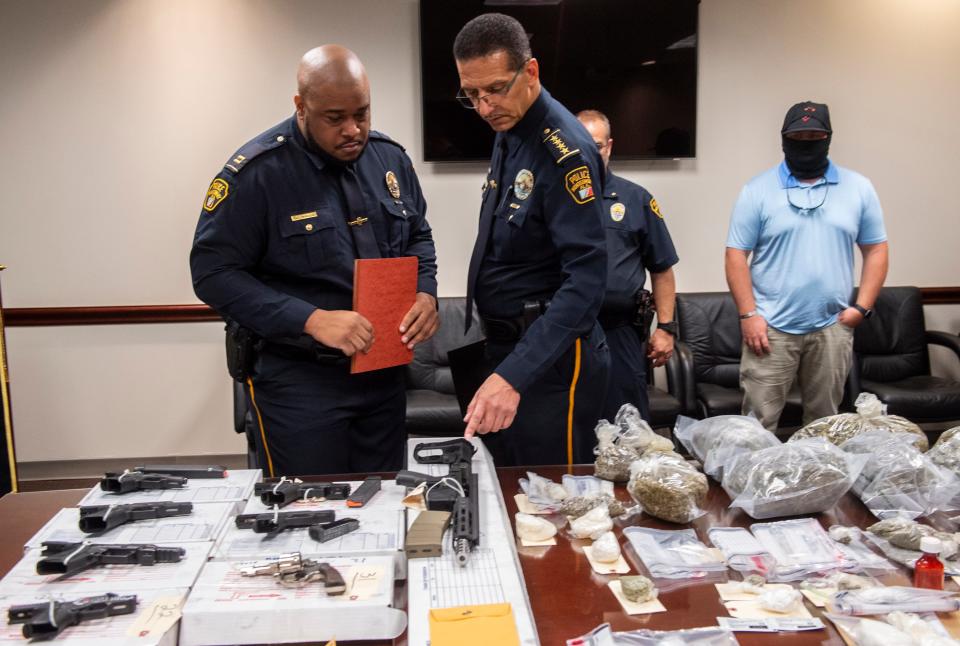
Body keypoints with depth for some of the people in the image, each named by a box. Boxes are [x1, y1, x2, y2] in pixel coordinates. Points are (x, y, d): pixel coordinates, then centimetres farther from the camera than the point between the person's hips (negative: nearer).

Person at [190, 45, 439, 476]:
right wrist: (311, 320, -25)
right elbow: (214, 272, -15)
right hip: (299, 383, -5)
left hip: (384, 373, 6)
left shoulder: (390, 158, 3)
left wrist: (425, 293, -5)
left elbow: (418, 237, 16)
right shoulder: (256, 171, -14)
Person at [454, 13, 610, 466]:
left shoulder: (564, 151, -20)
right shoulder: (507, 130, 7)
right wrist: (504, 366, 11)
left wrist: (514, 375, -34)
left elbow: (585, 280, -27)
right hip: (508, 346, 9)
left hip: (551, 357, -9)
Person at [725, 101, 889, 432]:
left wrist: (862, 307, -2)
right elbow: (736, 254, -3)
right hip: (770, 328, -2)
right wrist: (749, 314, -10)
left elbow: (876, 249, 9)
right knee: (758, 423, 0)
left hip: (832, 328, 2)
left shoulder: (858, 188, 6)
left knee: (824, 422, 14)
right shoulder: (758, 190, -1)